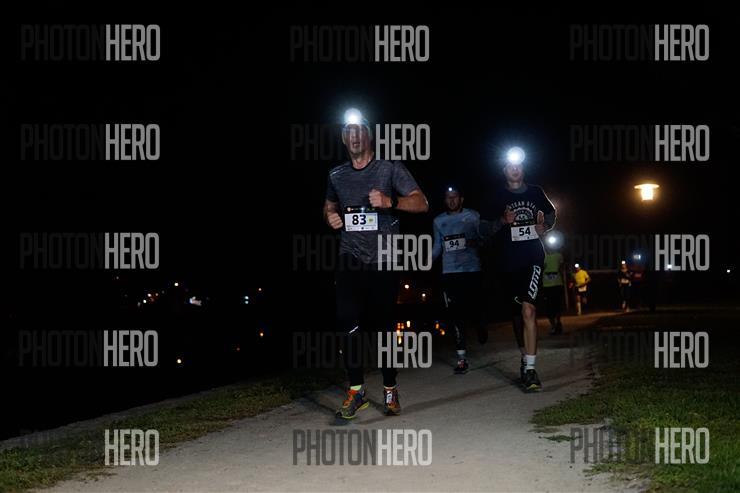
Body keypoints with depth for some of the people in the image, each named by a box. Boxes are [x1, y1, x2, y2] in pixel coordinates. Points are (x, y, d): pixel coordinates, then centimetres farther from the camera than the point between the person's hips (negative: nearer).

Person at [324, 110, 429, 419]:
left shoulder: (390, 169, 3)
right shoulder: (336, 175, 14)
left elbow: (421, 203, -3)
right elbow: (329, 206, 31)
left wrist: (390, 201, -20)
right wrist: (330, 217, 6)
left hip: (383, 261, -2)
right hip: (350, 260, 2)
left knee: (384, 326, 3)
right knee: (348, 325, -10)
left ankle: (390, 390, 17)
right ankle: (356, 391, -2)